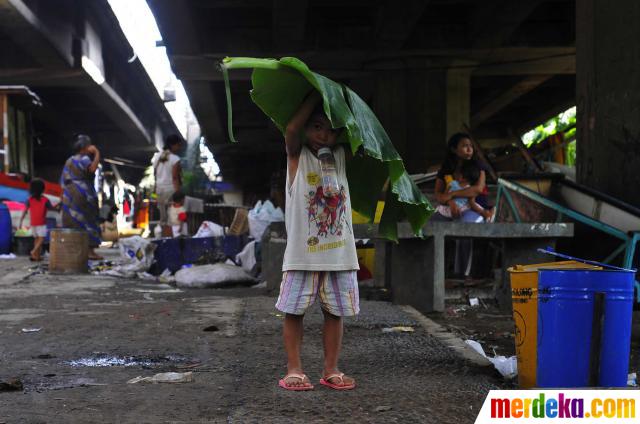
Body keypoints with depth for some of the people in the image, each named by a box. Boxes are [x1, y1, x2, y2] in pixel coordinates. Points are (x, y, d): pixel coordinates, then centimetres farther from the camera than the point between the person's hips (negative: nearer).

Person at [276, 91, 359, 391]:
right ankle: (294, 369, 10)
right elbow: (291, 128, -19)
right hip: (302, 253, -3)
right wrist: (317, 93, -11)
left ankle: (331, 370, 16)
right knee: (294, 311, 1)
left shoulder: (341, 156, 9)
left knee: (334, 311, 7)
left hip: (339, 252, 3)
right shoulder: (297, 155, -1)